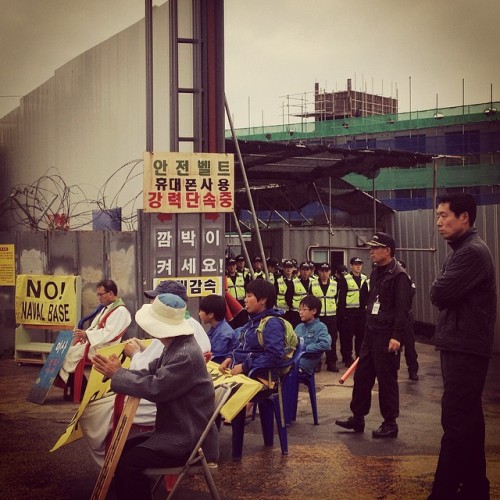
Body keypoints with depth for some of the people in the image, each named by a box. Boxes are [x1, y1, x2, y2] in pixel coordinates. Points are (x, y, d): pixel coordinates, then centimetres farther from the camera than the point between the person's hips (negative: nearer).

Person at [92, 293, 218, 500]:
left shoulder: (186, 355, -26)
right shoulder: (175, 347, 9)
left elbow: (154, 388, -28)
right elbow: (150, 374, 8)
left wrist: (117, 374, -17)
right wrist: (117, 371, -8)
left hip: (189, 439, -11)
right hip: (175, 430, 11)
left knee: (128, 462, -19)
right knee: (122, 449, 12)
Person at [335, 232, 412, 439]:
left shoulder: (398, 275, -14)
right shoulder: (375, 273, 14)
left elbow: (403, 308, -19)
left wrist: (396, 336, -23)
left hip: (387, 335, -9)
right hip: (371, 333, 9)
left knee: (387, 379, -1)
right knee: (362, 375, 12)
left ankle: (390, 424, 11)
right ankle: (357, 418, 22)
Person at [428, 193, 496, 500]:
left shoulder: (473, 252, -17)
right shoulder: (463, 250, 17)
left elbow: (438, 295, -20)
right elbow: (449, 295, 16)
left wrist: (440, 285, -1)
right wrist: (444, 289, -3)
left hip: (465, 349, -10)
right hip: (462, 346, 10)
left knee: (456, 420, -8)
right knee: (468, 417, 14)